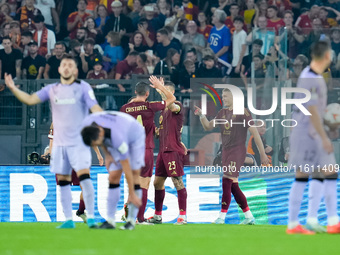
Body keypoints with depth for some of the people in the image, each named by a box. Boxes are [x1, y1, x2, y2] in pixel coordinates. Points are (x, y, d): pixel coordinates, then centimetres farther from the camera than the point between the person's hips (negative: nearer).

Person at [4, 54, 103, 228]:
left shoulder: (83, 87, -2)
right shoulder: (52, 90, 9)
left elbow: (96, 109, -8)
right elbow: (30, 100, 5)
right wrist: (13, 88, -7)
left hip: (79, 142, -4)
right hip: (59, 143, 4)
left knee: (84, 175, -17)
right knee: (62, 181, 5)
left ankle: (91, 218, -14)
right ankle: (68, 220, 13)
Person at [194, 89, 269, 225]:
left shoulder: (243, 112, -7)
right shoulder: (222, 113, 15)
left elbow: (254, 133, -8)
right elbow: (208, 126, 17)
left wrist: (263, 154, -9)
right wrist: (201, 115, -2)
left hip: (237, 151, -8)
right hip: (226, 151, 8)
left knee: (227, 181, -16)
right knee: (233, 186, 8)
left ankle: (222, 217, -16)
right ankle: (249, 217, 16)